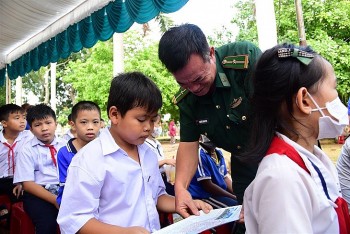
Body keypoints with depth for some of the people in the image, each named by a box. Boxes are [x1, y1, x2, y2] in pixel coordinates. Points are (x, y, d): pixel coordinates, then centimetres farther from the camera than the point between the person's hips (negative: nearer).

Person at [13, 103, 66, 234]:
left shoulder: (64, 145, 8)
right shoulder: (27, 150, -1)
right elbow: (27, 184, -5)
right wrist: (54, 199, -16)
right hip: (38, 193, -2)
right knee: (47, 223, -30)